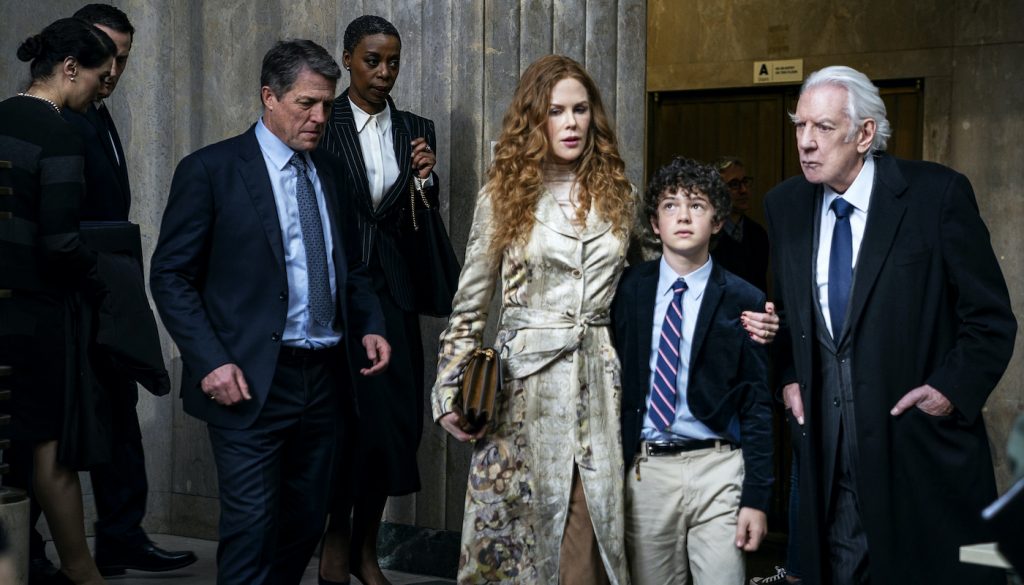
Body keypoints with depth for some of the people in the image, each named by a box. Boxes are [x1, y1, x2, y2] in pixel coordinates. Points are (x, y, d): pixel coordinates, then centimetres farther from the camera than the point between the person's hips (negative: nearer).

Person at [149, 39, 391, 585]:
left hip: (325, 377, 6)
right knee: (252, 529, -4)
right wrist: (210, 361, -15)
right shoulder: (210, 169, -5)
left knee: (305, 524, 13)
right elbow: (171, 276, -6)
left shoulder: (329, 175, 13)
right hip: (251, 382, -5)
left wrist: (370, 327, 3)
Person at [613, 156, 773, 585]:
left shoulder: (744, 302, 0)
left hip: (718, 470, -2)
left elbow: (757, 406, -1)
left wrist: (757, 497, -5)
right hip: (645, 469, 2)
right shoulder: (627, 289, 4)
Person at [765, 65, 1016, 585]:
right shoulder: (785, 205, 6)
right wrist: (789, 376, 3)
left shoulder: (937, 194, -8)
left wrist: (953, 388, -14)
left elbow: (991, 317, -4)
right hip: (826, 444, 4)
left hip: (919, 440, -3)